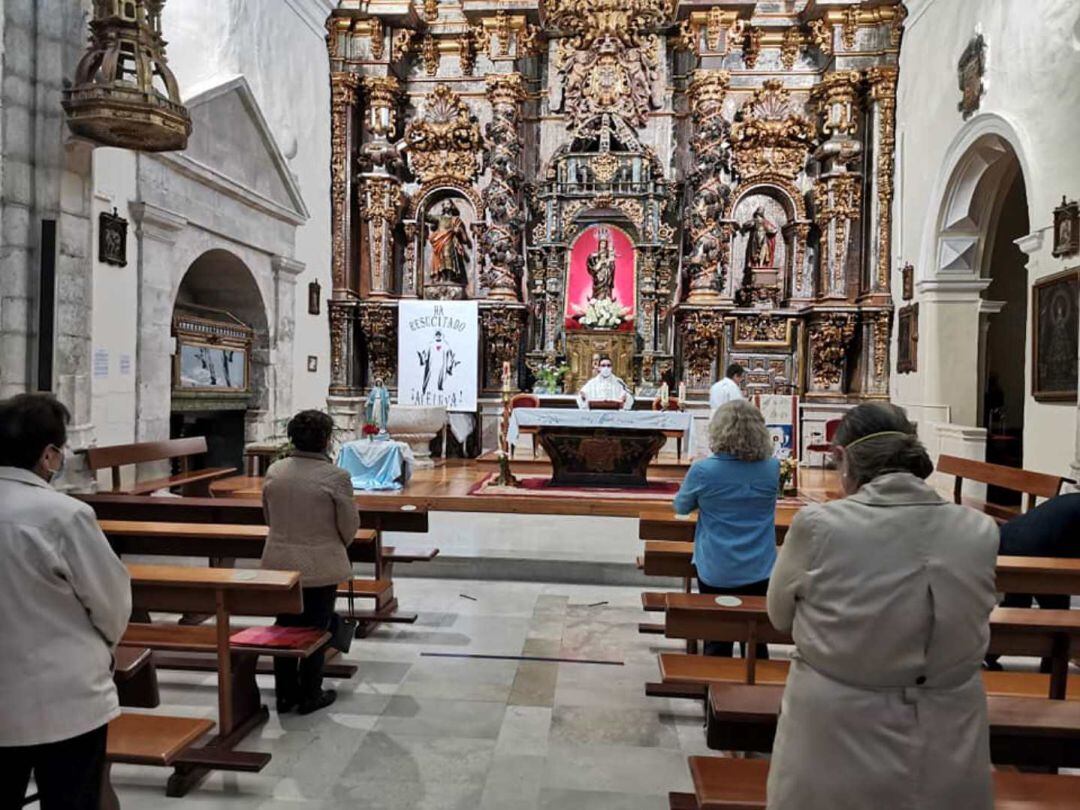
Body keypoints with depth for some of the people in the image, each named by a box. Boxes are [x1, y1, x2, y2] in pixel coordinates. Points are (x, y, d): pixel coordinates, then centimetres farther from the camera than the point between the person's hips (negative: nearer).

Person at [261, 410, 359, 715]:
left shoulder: (274, 471, -3)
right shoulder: (335, 476, -18)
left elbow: (269, 517, 8)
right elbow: (349, 526, -10)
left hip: (280, 563, 5)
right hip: (321, 566, -4)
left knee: (285, 629, 17)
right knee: (315, 631, 11)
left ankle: (285, 695, 29)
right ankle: (310, 696, 22)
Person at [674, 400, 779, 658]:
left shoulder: (703, 470, -17)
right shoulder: (772, 468, -8)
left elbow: (681, 507, 1)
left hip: (715, 572, -2)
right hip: (759, 571, 2)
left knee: (717, 641, 13)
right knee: (756, 641, 17)